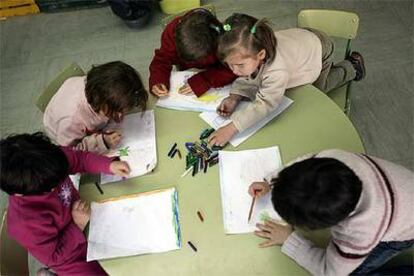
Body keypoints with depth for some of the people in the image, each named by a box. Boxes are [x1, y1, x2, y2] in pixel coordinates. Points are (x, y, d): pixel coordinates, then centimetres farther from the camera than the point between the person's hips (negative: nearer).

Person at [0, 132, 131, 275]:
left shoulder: (46, 166, -26)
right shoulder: (26, 223, -38)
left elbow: (80, 158, -7)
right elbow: (54, 257, -22)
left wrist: (110, 165, -20)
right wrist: (79, 225, -27)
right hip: (70, 256, -6)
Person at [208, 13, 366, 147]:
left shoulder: (277, 70, -51)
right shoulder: (249, 52, -31)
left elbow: (265, 103, -52)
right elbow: (248, 79, -17)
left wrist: (231, 128, -59)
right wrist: (234, 97, -36)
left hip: (319, 48, -5)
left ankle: (351, 67, 35)